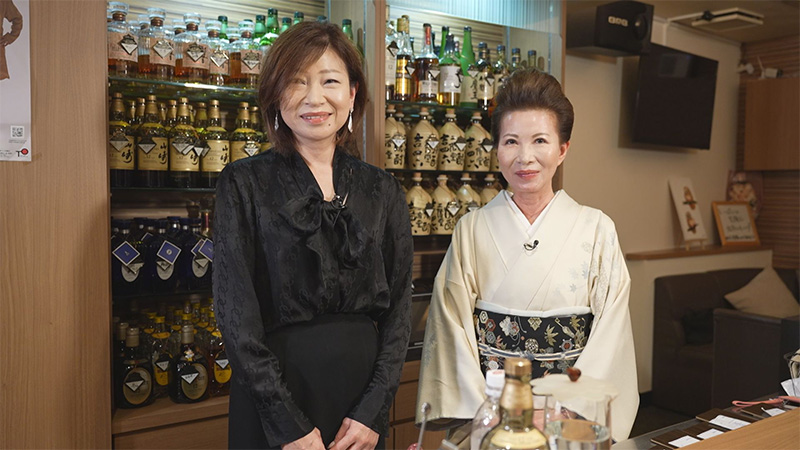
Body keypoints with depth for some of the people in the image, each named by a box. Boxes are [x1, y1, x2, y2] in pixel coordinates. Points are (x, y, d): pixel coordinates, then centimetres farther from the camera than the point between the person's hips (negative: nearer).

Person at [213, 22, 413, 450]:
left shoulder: (382, 190, 2)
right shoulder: (244, 184, -5)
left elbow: (398, 307, 1)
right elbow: (237, 313, -10)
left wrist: (373, 408, -8)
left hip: (364, 385, 3)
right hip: (273, 388, -2)